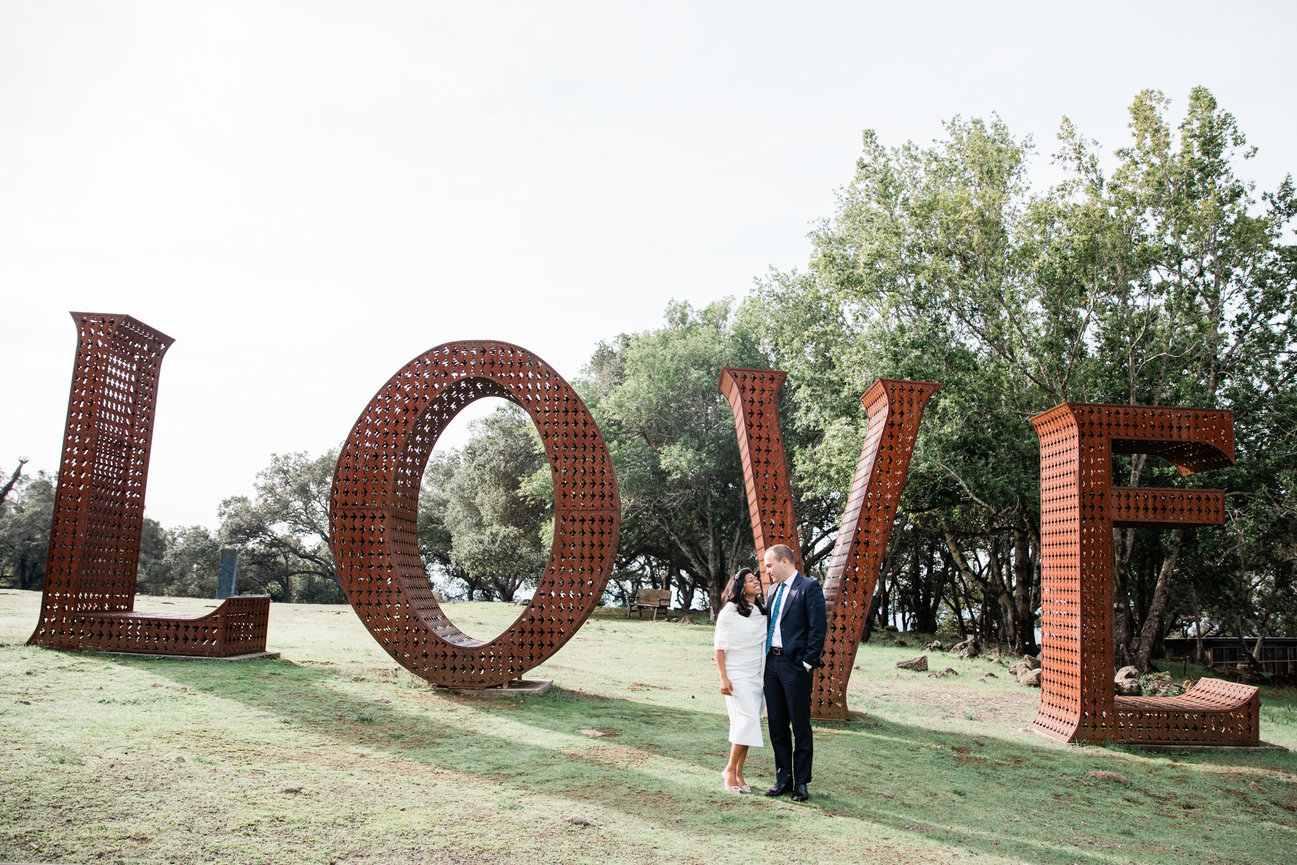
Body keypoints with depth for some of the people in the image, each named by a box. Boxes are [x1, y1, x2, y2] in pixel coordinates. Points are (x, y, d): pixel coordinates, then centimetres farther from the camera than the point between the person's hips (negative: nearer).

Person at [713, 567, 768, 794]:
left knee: (746, 725, 6)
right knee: (749, 720, -15)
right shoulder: (730, 611, -6)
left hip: (757, 676, 6)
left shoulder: (763, 611, 12)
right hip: (737, 675, -6)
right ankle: (730, 769, -2)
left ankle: (738, 775, 14)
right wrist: (723, 677, -13)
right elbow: (719, 646, -6)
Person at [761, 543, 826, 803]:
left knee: (801, 727, 3)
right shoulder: (772, 590, 15)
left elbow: (819, 627, -12)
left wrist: (807, 662, -14)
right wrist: (766, 659, 12)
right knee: (776, 725, 11)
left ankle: (801, 783, 13)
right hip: (771, 664, 7)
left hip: (795, 665, -7)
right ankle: (783, 779, 22)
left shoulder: (809, 587, -8)